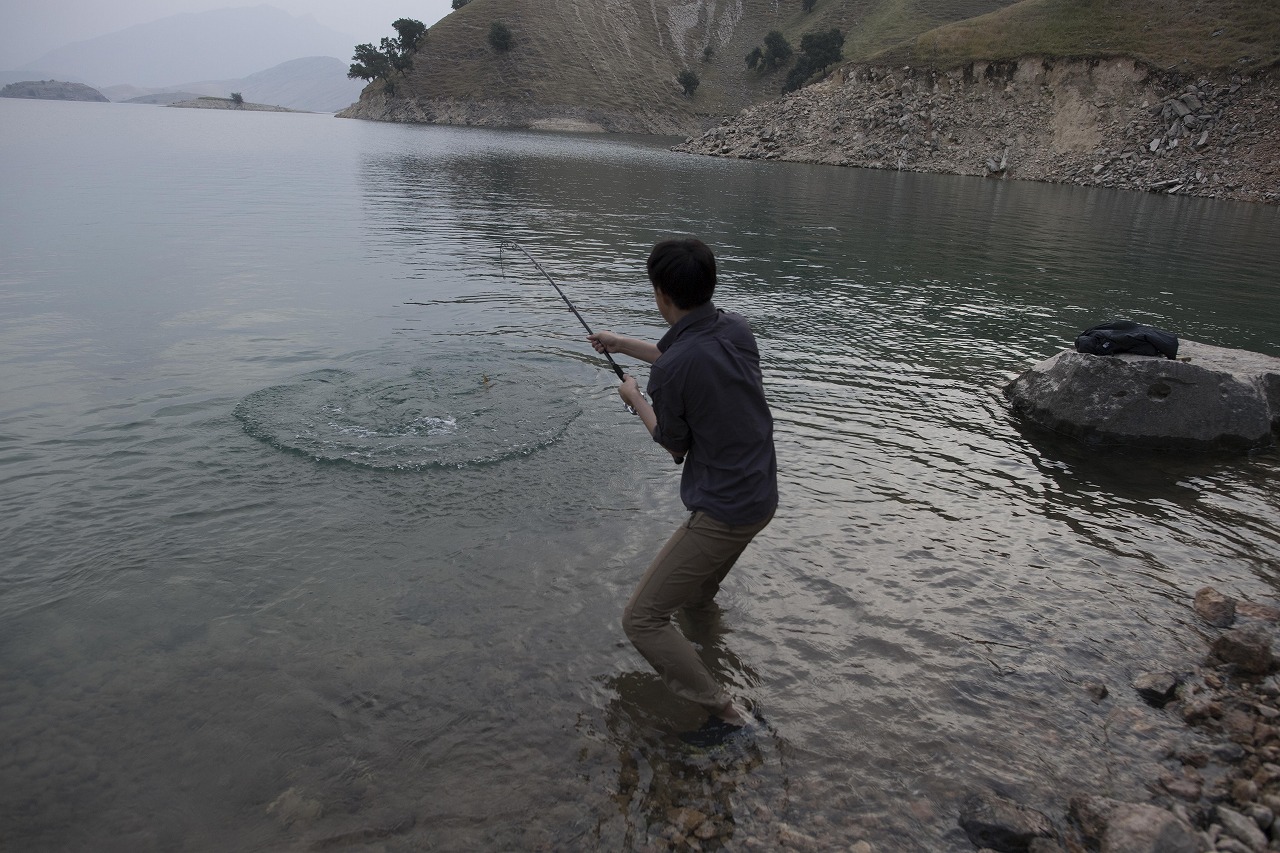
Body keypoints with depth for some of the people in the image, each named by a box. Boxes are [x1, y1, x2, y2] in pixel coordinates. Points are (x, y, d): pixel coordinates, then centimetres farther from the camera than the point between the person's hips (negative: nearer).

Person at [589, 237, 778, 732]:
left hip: (721, 514, -9)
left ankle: (726, 714, -2)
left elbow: (674, 445, -7)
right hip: (762, 497, 9)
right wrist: (626, 345, 30)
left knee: (642, 620, -3)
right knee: (696, 594, 33)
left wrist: (634, 399, 9)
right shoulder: (737, 330, 0)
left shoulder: (671, 370, -24)